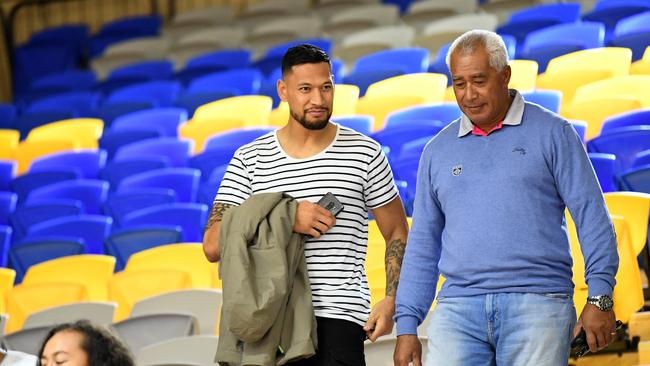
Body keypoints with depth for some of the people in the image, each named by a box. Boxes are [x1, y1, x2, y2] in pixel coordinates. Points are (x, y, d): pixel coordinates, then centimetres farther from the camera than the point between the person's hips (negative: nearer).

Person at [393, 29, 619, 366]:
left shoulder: (551, 133, 6)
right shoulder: (438, 150, 16)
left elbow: (591, 216, 2)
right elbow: (422, 245, 18)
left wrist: (600, 298, -7)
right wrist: (407, 325, 10)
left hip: (536, 304, -3)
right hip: (457, 310, 3)